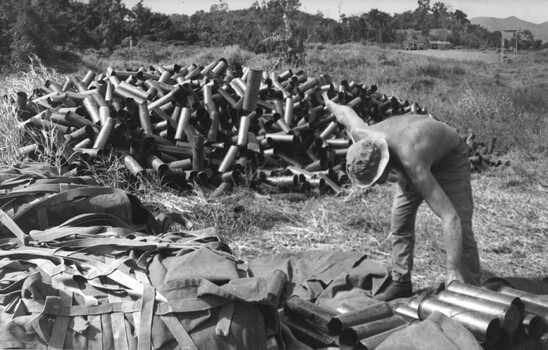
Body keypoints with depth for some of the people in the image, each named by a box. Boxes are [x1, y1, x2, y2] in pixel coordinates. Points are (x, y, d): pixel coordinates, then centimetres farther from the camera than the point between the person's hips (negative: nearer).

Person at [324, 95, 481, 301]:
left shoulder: (412, 164, -48)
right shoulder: (362, 137, -31)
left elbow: (449, 217, -49)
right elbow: (347, 112, -5)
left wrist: (453, 272, -50)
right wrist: (331, 106, 19)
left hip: (449, 158, -6)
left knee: (460, 227, -14)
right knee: (399, 222, 3)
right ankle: (401, 283, 16)